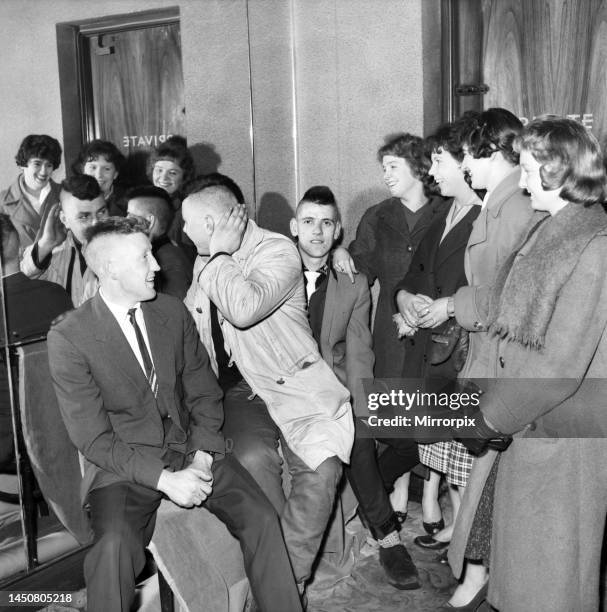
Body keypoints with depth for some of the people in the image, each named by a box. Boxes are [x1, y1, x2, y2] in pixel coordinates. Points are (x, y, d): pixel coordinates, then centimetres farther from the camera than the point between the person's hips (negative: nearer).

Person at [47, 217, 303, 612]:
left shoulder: (174, 311, 4)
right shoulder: (68, 339, -10)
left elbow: (204, 393, 7)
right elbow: (93, 439, -11)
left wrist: (202, 457, -8)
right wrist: (163, 478, -19)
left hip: (190, 448, 4)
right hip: (124, 465, -3)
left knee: (261, 518, -15)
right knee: (115, 545, -31)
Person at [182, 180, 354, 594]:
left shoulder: (278, 251, -10)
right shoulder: (207, 263, 12)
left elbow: (243, 310, -27)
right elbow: (186, 323, 29)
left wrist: (219, 254, -16)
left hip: (292, 381, -4)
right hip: (237, 386, 4)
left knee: (321, 466, -24)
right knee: (253, 458, -25)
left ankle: (291, 577, -7)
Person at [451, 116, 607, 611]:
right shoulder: (545, 230, 6)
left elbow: (561, 366, -22)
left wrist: (491, 419, -15)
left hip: (562, 431, -7)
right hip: (528, 420, 8)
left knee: (551, 563, 10)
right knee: (520, 542, 20)